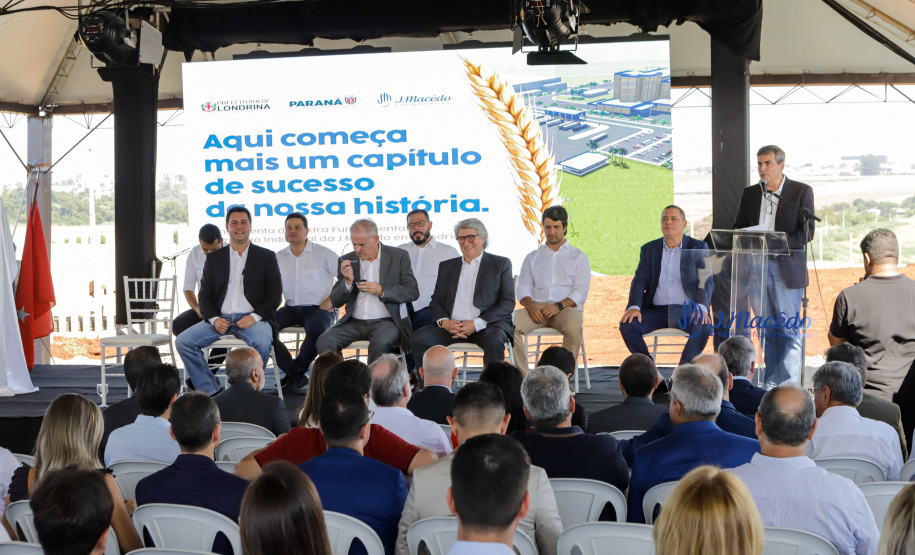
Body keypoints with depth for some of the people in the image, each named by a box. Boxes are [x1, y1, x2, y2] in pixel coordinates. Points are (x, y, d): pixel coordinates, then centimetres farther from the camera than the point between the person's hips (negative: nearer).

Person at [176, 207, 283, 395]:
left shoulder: (266, 257, 12)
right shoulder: (214, 258, 18)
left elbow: (275, 294, 5)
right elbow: (205, 294, 14)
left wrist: (255, 316, -12)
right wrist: (214, 319, -7)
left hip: (252, 318, -3)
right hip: (220, 318, 3)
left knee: (262, 344, -36)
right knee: (183, 341, -18)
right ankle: (210, 391, -12)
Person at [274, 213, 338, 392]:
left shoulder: (323, 253, 0)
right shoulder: (279, 257, 13)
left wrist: (330, 301, -8)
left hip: (317, 308, -4)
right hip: (290, 309, 4)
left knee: (317, 330, -38)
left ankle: (296, 371, -9)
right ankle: (295, 373, -16)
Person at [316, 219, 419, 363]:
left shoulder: (398, 256, 4)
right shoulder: (347, 261, 10)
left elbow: (412, 292, -1)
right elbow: (336, 302, 9)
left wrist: (382, 291, -15)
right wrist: (348, 281, -11)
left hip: (386, 321, -3)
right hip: (354, 322, 3)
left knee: (380, 344, -36)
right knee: (324, 341, -22)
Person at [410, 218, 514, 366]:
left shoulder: (501, 264, 11)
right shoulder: (446, 266, 22)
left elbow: (508, 302, 2)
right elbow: (436, 301, 18)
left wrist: (476, 324, -11)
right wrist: (444, 322, -7)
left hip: (487, 326, -3)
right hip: (452, 326, 3)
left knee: (494, 342, -37)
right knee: (417, 340, -22)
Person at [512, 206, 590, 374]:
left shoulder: (578, 257, 16)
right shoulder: (532, 257, 24)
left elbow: (581, 292, 4)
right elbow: (523, 289, 13)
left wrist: (558, 306, -14)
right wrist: (531, 306, -10)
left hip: (565, 308, -2)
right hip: (536, 308, 2)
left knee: (574, 327, -38)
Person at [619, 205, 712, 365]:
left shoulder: (698, 248, 7)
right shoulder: (649, 249, 14)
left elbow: (706, 281, -2)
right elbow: (639, 281, 6)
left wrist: (701, 306, -22)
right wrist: (633, 307, -14)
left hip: (687, 310, -2)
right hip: (656, 310, 2)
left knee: (703, 328, -34)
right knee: (627, 325, -24)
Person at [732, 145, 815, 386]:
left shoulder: (801, 191, 2)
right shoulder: (749, 194, 14)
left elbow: (807, 231, -5)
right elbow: (738, 229, 17)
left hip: (787, 269, -4)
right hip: (756, 269, 4)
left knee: (789, 332, -4)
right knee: (767, 331, 8)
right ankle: (771, 386, 14)